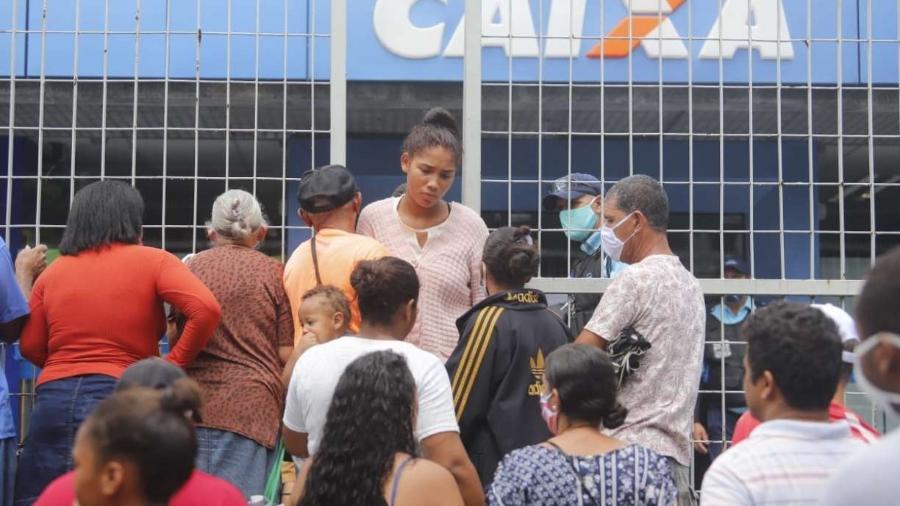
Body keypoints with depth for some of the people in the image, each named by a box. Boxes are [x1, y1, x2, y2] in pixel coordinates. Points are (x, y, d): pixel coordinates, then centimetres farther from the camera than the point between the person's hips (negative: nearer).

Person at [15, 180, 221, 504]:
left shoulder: (53, 271, 12)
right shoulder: (152, 261, 2)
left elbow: (31, 348, 10)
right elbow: (206, 310, -12)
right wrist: (174, 365, -2)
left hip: (53, 400, 3)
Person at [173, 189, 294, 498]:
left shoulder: (190, 267, 8)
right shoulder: (273, 272, 2)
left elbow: (174, 340, 15)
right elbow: (286, 355, 0)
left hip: (192, 401, 3)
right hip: (250, 402, -2)